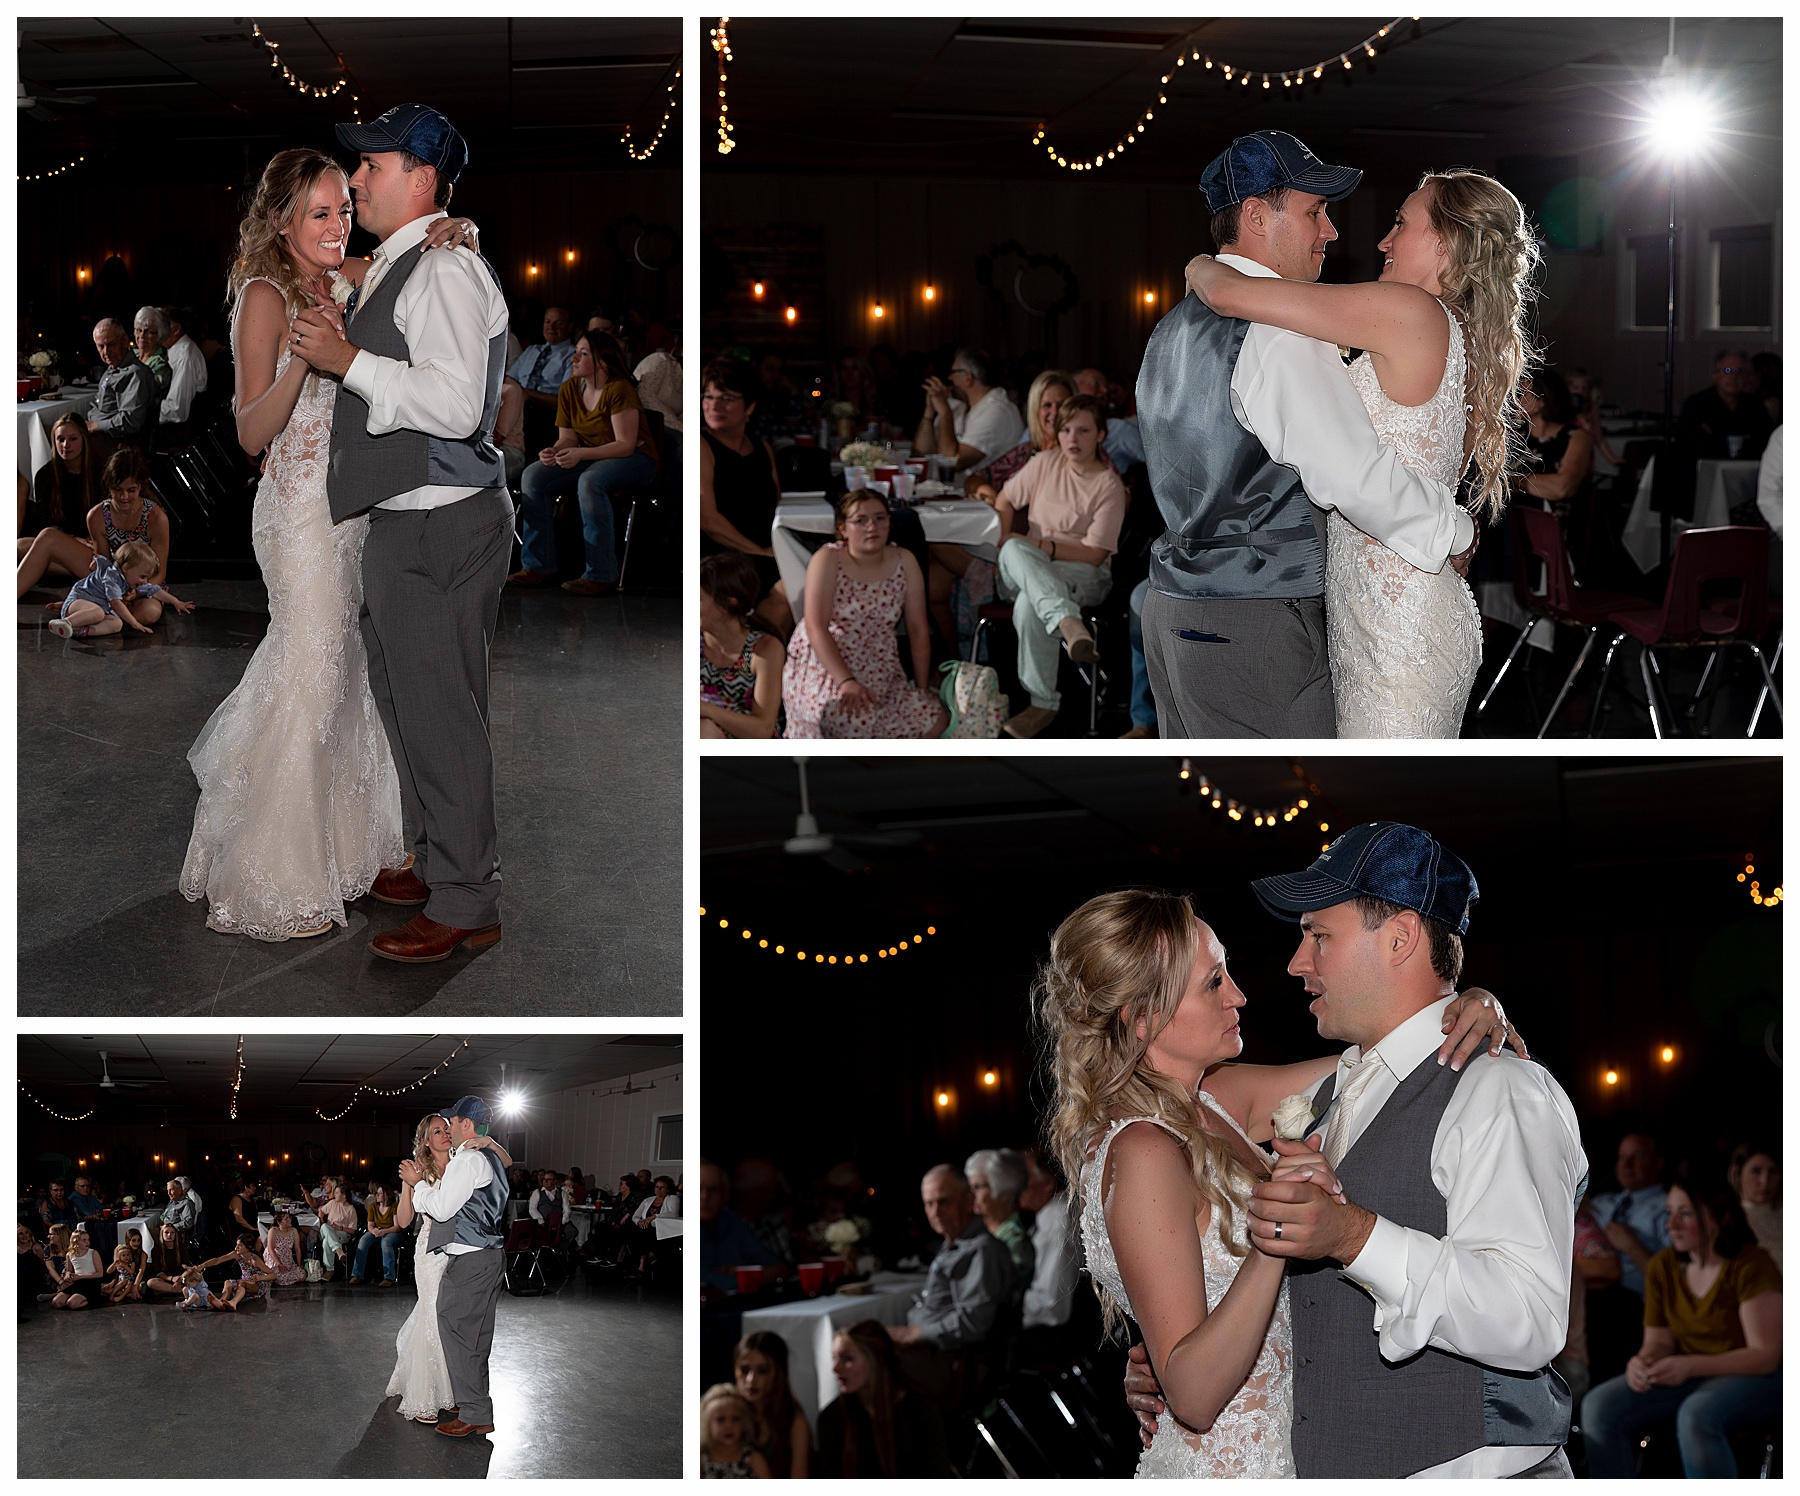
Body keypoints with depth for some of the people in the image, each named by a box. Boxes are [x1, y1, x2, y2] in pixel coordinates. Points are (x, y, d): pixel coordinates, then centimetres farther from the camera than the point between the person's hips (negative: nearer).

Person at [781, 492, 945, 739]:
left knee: (936, 721, -17)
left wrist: (923, 689, -3)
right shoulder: (827, 559, -8)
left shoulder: (903, 561, 3)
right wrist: (846, 681, -27)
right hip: (823, 664, -5)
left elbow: (918, 629, 3)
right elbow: (816, 627, -16)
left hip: (879, 670, 5)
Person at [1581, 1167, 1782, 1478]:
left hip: (1756, 1377, -6)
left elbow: (1766, 1355, -17)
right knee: (1598, 1406, -17)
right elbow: (1658, 1340, 9)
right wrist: (1643, 1361, -17)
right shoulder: (1663, 1266, 4)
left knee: (1696, 1414, -39)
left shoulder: (1751, 1266, -14)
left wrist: (1690, 1365, -28)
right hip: (1689, 1376, 6)